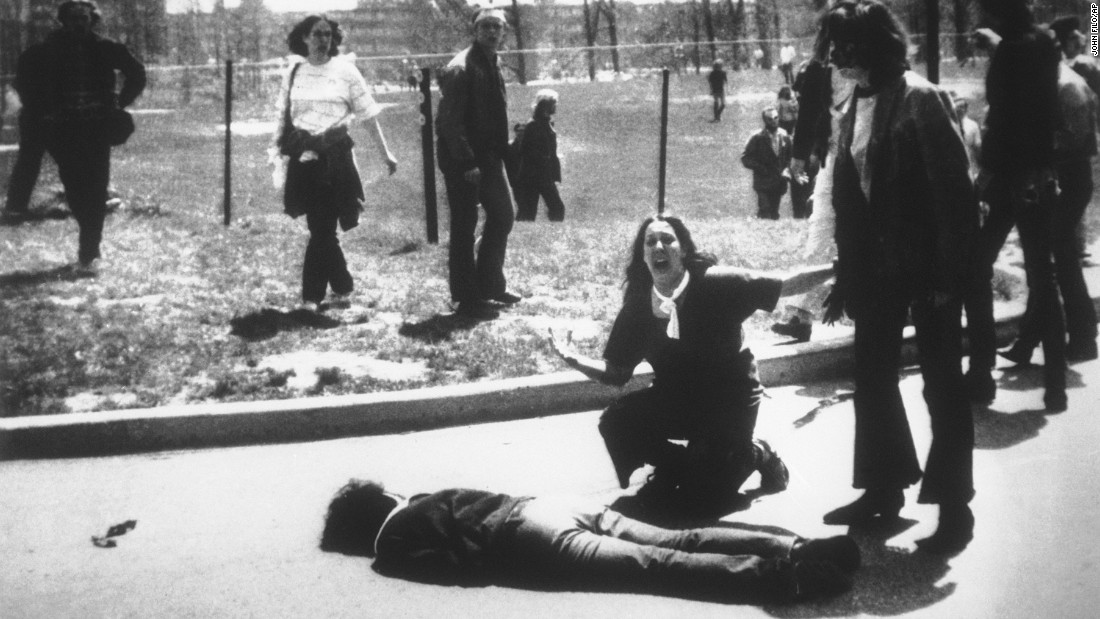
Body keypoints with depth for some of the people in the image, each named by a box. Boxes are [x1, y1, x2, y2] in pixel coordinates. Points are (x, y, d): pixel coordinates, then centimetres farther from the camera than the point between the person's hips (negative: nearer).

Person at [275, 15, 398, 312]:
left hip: (335, 156, -3)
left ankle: (312, 295, 0)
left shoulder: (345, 71, 1)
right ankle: (343, 287, 23)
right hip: (303, 157, 3)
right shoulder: (294, 73, 9)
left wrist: (385, 153, 1)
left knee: (323, 229, -7)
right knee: (321, 229, 7)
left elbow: (368, 115, 2)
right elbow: (284, 117, 15)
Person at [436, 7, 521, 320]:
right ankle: (467, 300, 6)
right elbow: (450, 122, -21)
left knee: (503, 215, 15)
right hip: (462, 161, -9)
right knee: (464, 227, -1)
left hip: (487, 156, 9)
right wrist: (467, 163, -23)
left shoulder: (493, 65, 12)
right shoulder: (459, 69, -17)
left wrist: (500, 151, 12)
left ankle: (490, 284, 29)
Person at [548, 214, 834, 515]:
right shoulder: (637, 307, -8)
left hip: (729, 402, -4)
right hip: (675, 399, 4)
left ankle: (754, 455, 18)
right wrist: (576, 361, -21)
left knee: (698, 500, -12)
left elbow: (785, 285, -15)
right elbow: (616, 372, -3)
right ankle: (674, 466, 8)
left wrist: (834, 269, -27)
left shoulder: (714, 284, -19)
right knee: (615, 421, -21)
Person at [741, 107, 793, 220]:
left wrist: (786, 169, -2)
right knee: (765, 214, -11)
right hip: (763, 183, -4)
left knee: (774, 214, 10)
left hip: (779, 184, 4)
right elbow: (745, 158, -6)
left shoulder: (784, 136, 5)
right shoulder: (758, 137, -7)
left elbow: (789, 157, 17)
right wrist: (762, 169, -14)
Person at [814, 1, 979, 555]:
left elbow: (952, 189, -16)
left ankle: (954, 506, 11)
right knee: (872, 378, 13)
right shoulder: (854, 107, 9)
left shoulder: (919, 100, -13)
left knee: (941, 385, 2)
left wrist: (949, 273, -18)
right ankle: (883, 488, 28)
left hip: (926, 266, -7)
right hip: (875, 266, 7)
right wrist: (845, 275, 13)